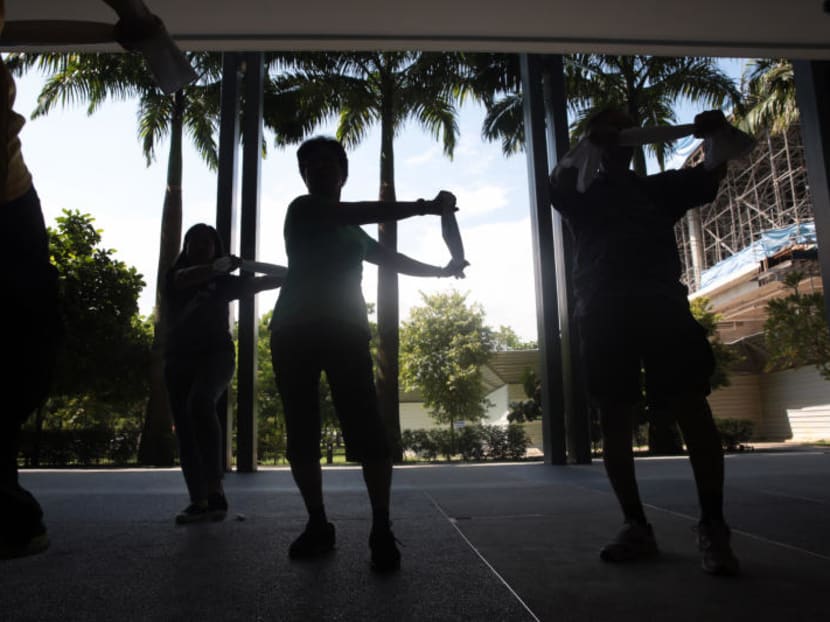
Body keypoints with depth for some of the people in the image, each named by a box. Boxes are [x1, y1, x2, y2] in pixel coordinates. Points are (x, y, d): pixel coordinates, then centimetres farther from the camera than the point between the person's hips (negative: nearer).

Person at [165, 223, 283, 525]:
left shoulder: (223, 282, 9)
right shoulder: (175, 277, 11)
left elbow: (260, 283, -1)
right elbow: (186, 278, -13)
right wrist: (218, 266, -27)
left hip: (215, 355, -4)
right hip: (178, 359, 4)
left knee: (200, 402, -31)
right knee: (185, 431, -2)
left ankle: (215, 490, -33)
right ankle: (198, 501, 1)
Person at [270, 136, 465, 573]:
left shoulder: (352, 233, 25)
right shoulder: (302, 209, 6)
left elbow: (392, 258, 30)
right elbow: (368, 212, -8)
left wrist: (440, 270, 20)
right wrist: (424, 207, -9)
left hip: (346, 333, 3)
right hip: (295, 333, -2)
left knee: (366, 431, -11)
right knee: (301, 434, -2)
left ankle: (381, 530, -7)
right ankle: (318, 525, 11)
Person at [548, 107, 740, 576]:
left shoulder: (657, 187, 24)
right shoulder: (584, 194, 21)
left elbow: (713, 173, 12)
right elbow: (558, 182, 0)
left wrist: (717, 135, -6)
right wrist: (590, 142, -7)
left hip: (662, 302, 0)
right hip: (604, 310, 0)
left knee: (692, 408, -11)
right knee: (614, 419, -2)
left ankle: (713, 528, -3)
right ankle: (637, 527, 7)